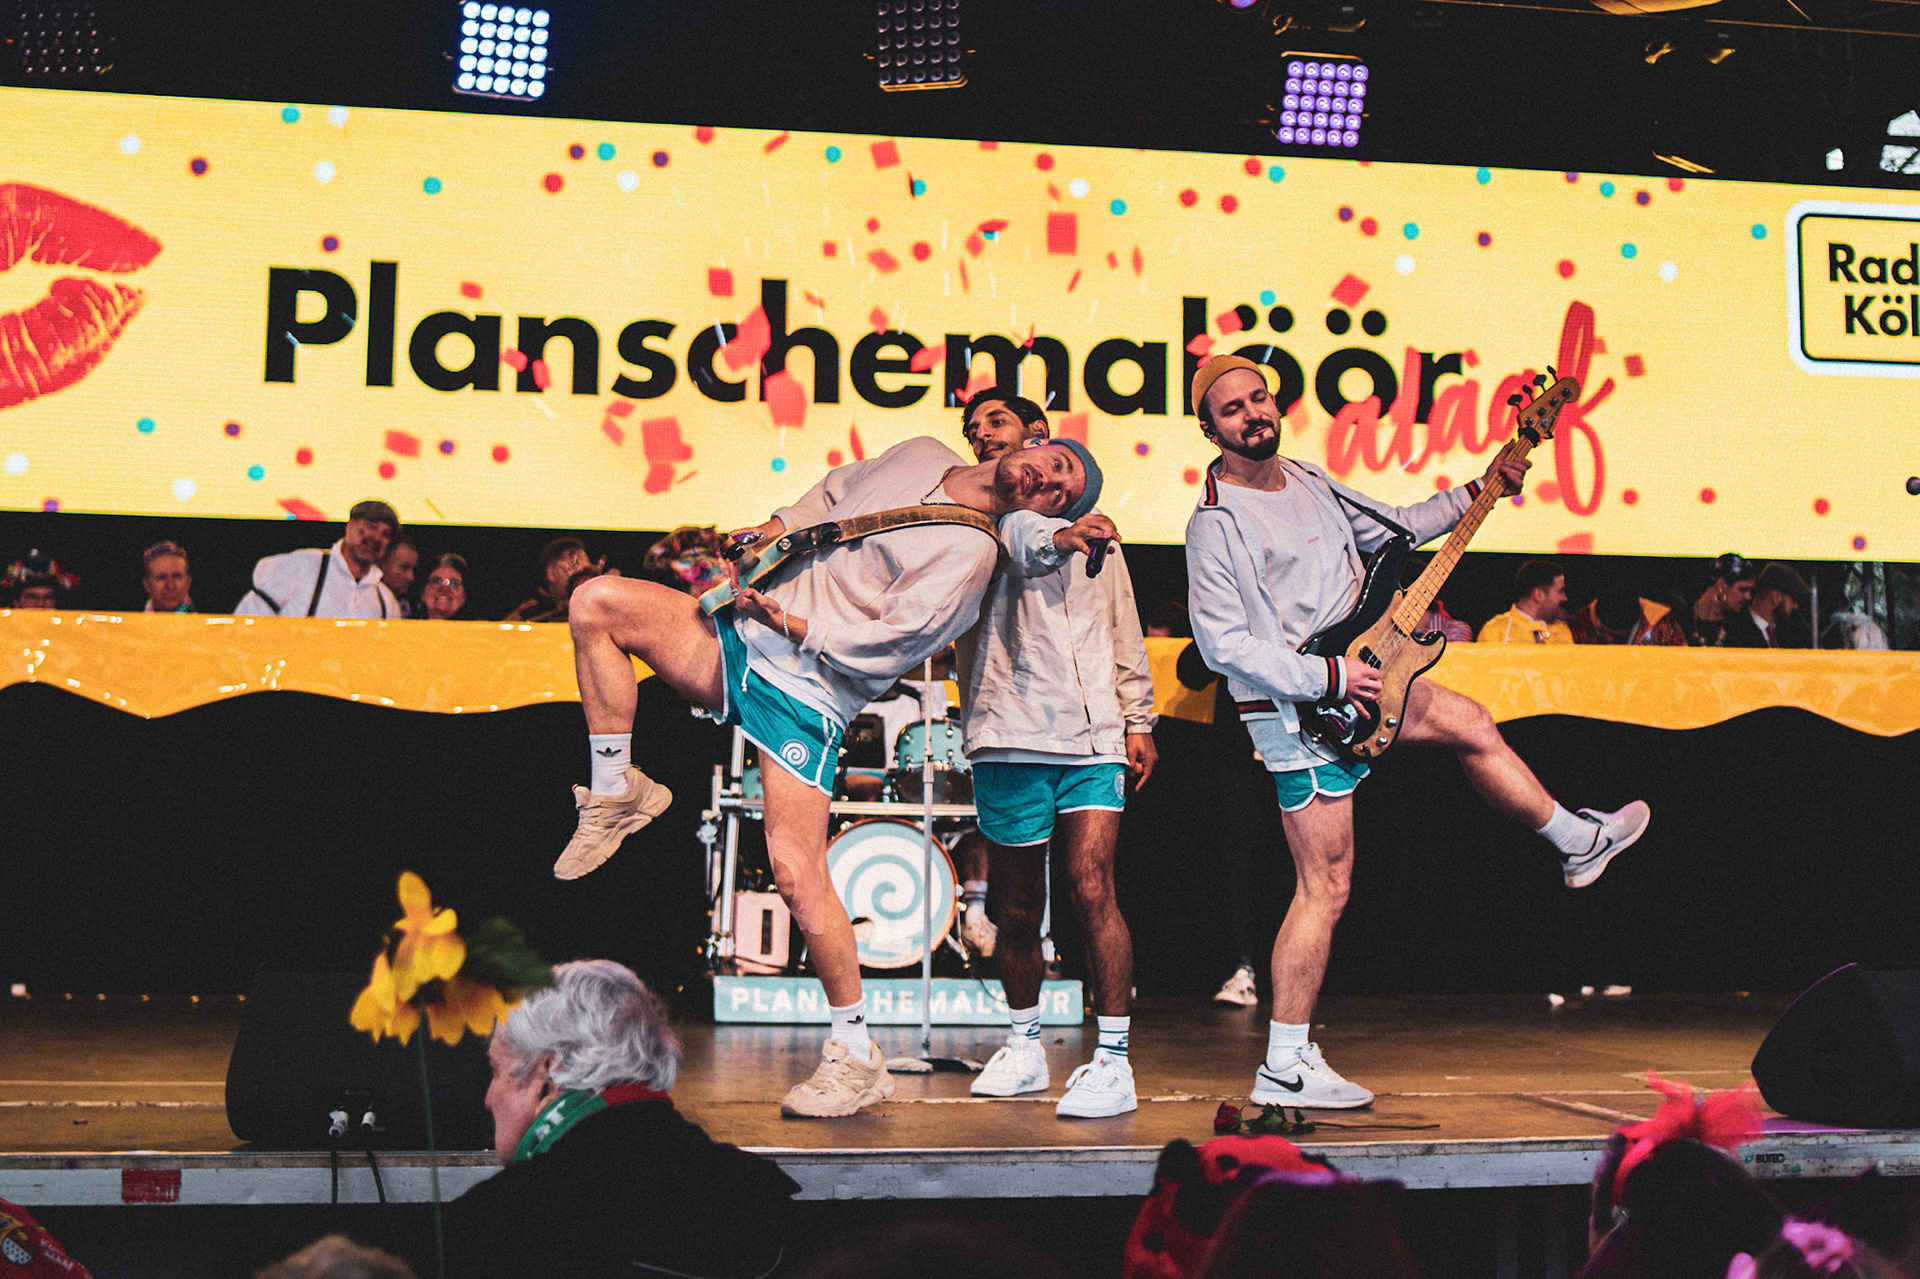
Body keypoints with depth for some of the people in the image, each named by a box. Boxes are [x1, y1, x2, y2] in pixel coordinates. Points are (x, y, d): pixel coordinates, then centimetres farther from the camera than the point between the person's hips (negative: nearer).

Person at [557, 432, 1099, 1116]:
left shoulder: (969, 552, -11)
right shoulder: (920, 456, 11)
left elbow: (887, 642, -18)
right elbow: (836, 490, 27)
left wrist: (792, 625, -17)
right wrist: (778, 526, 12)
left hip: (804, 692, -7)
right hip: (744, 637, 7)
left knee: (797, 871, -14)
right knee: (597, 601, -7)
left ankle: (857, 1057, -1)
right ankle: (616, 792, 5)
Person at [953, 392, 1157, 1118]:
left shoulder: (1090, 525, 20)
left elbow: (1123, 630, 23)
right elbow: (1009, 542, -17)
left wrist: (1139, 718, 16)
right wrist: (1054, 540, -37)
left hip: (1093, 733, 1)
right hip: (1009, 735, -1)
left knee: (1092, 888, -13)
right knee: (1017, 907, 7)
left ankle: (1113, 1063, -10)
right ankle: (1024, 1045, 26)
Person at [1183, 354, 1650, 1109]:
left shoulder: (1307, 481, 9)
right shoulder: (1216, 523, -18)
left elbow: (1389, 529, 23)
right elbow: (1222, 645, -24)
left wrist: (1477, 493, 15)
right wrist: (1327, 679, -23)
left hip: (1351, 678, 8)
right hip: (1295, 711, -8)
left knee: (1468, 724, 19)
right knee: (1325, 887, -6)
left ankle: (1580, 843, 40)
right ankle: (1284, 1068, -1)